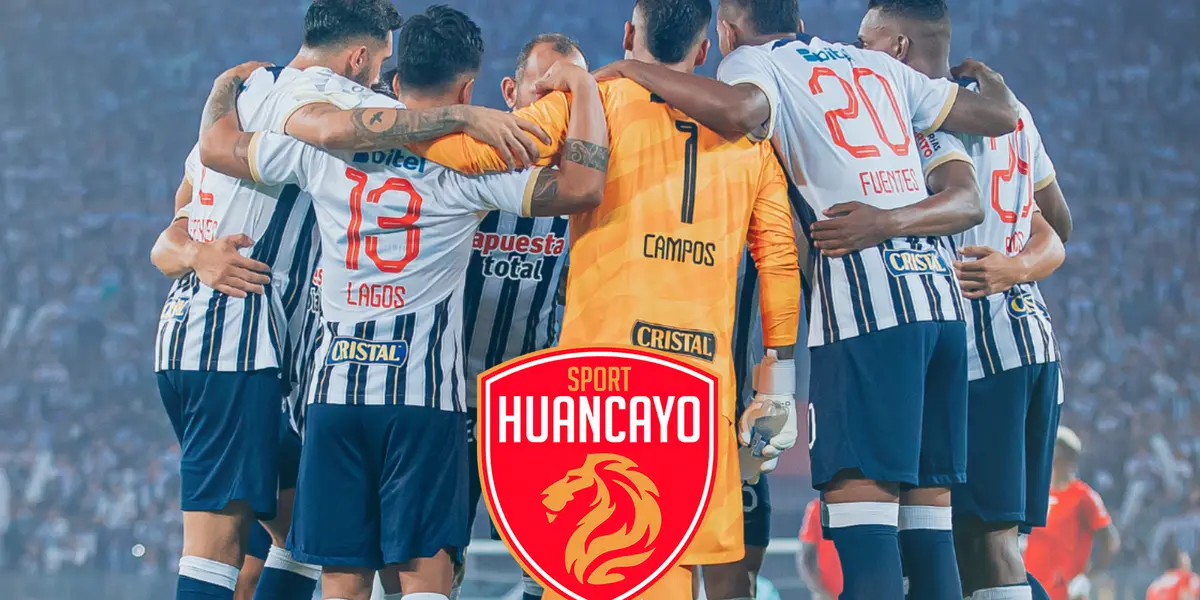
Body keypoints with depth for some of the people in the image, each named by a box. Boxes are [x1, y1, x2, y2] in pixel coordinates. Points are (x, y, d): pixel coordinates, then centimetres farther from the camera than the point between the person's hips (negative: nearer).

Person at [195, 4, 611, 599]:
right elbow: (583, 187, -13)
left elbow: (215, 147, 19)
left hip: (334, 390, 4)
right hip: (424, 394, -4)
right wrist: (583, 86, 1)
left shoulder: (325, 143, 7)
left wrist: (230, 83, 39)